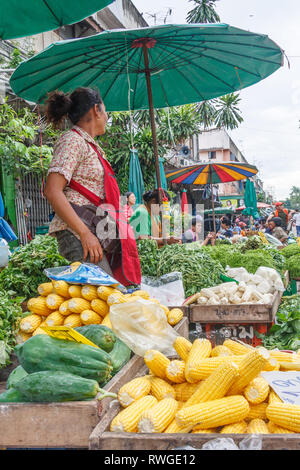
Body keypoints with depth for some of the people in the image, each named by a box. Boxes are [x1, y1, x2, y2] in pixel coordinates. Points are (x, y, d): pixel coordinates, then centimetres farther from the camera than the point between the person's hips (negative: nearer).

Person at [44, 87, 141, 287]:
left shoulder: (90, 145, 23)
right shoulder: (72, 141, -5)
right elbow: (52, 192, -16)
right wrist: (85, 234, -21)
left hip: (96, 233, 9)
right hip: (78, 233, -9)